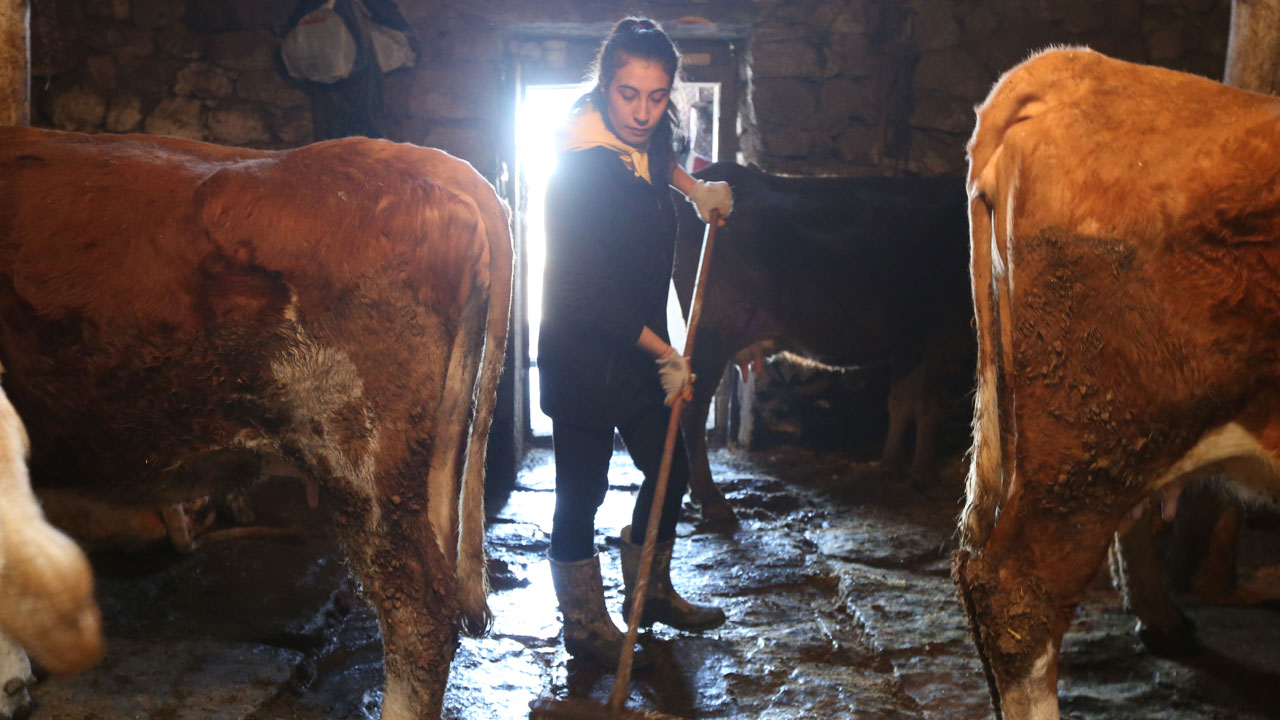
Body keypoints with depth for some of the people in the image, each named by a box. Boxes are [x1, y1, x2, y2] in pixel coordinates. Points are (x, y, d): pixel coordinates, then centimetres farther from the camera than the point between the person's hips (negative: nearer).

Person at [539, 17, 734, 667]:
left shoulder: (648, 139, 0)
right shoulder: (581, 168, -25)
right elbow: (588, 293, -25)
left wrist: (695, 189, 16)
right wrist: (665, 355, -19)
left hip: (641, 346, 8)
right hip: (582, 353, -8)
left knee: (670, 470, 16)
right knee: (582, 491, 5)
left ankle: (651, 592, 38)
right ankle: (584, 626, 22)